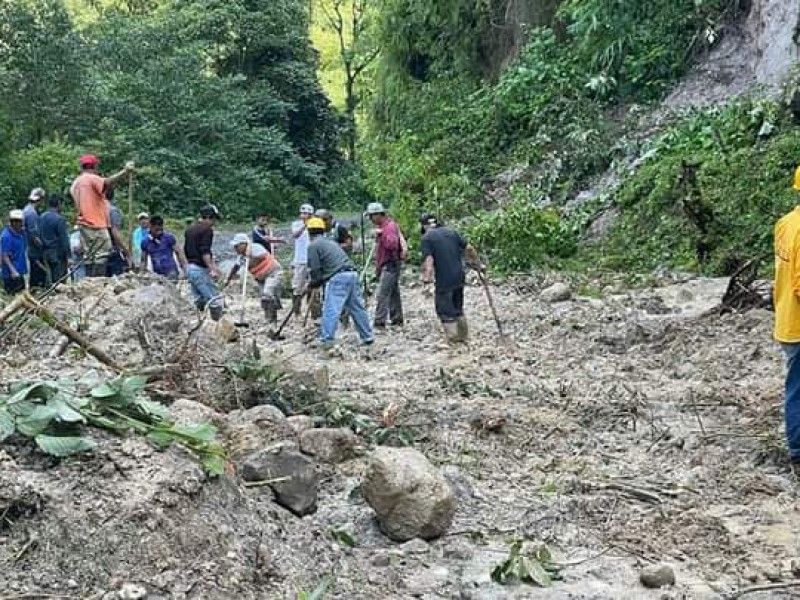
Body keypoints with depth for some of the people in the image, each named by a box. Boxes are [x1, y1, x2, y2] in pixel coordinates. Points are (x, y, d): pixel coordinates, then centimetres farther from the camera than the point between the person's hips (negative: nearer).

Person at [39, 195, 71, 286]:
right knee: (59, 281, -2)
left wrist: (43, 252, 15)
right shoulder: (59, 219, -15)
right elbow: (64, 240, -15)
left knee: (50, 280, 14)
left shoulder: (41, 217, 6)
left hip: (46, 253, 7)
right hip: (58, 254, -7)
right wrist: (67, 256, -10)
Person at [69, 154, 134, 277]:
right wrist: (124, 171, -33)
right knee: (101, 255, -10)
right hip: (97, 223, -9)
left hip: (84, 223, 9)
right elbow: (107, 183, -28)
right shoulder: (92, 178, -8)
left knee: (89, 255, 9)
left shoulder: (75, 183, 20)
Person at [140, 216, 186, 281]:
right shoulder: (145, 241, 4)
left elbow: (179, 253, -2)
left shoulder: (169, 237, -4)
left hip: (171, 273, -3)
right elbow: (143, 260, 13)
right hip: (157, 275, 3)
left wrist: (186, 272, -7)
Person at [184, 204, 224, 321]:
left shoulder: (189, 229, 16)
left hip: (190, 268, 10)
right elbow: (205, 252, -21)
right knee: (215, 299, -10)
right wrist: (213, 268, -26)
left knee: (199, 301, 14)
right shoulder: (207, 230, -10)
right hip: (200, 269, -9)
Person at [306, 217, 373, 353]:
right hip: (352, 274, 8)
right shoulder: (331, 242, 27)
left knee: (330, 311, -7)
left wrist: (312, 284, 15)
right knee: (358, 308, 14)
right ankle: (367, 337, 20)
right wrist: (318, 281, 28)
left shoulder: (313, 246, 2)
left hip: (338, 278, -8)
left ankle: (326, 341, -11)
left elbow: (315, 270, -2)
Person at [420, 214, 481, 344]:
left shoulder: (426, 238, -6)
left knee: (445, 310, 3)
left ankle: (453, 340, 0)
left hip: (444, 280, -6)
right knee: (458, 308, 20)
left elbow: (428, 260, -18)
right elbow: (469, 249, 9)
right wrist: (478, 264, 19)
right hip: (459, 277, 6)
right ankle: (463, 336, 27)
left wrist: (427, 279, -22)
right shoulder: (452, 231, 11)